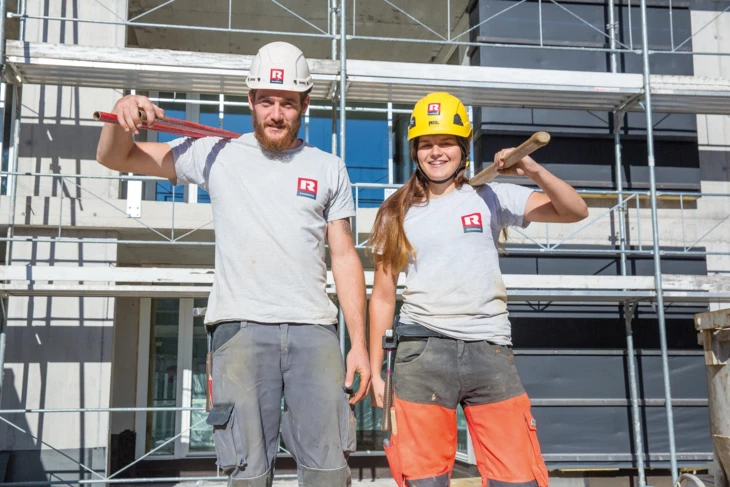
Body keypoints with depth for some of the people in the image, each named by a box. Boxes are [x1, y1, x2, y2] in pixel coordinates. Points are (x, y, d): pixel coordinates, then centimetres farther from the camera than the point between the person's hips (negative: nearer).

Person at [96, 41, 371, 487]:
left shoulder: (329, 169, 13)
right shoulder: (218, 154, 10)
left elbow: (345, 257, 11)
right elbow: (115, 158, 14)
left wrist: (360, 343, 4)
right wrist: (123, 116, -9)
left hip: (313, 329, 1)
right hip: (240, 328, -1)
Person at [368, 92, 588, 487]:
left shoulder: (491, 198, 7)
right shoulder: (397, 214, 10)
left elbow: (574, 212, 3)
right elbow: (383, 295, 11)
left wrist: (533, 171, -13)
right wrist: (375, 370, 8)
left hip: (489, 350, 0)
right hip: (422, 353, 0)